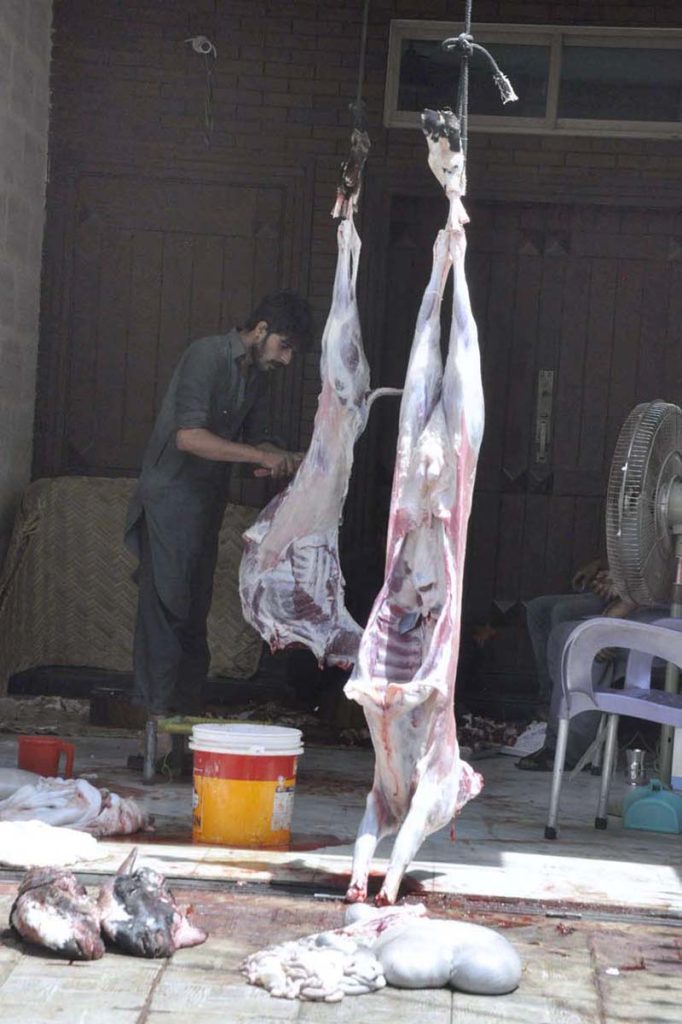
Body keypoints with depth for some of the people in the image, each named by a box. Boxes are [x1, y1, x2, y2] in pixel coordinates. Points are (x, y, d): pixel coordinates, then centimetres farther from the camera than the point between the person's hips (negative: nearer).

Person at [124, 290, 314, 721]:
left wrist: (289, 460, -7)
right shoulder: (207, 355, -18)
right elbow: (189, 436, -27)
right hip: (171, 495, -8)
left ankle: (188, 708, 14)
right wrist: (261, 457, -27)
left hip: (208, 500, 8)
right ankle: (157, 710, -7)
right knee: (166, 601, -9)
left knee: (196, 608, 10)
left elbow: (258, 438, 15)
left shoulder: (258, 375, 9)